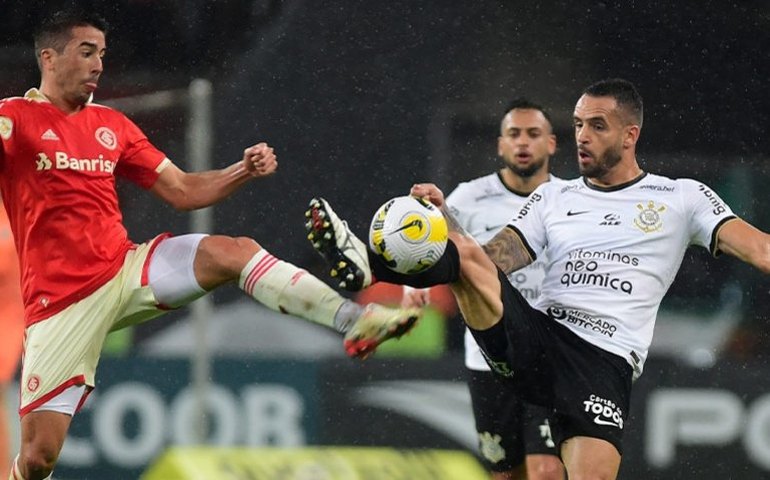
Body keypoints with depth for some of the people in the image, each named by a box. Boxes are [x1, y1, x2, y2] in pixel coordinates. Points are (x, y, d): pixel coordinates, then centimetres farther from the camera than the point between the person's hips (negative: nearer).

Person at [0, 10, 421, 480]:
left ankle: (355, 320, -24)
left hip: (125, 267, 5)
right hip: (62, 300, -5)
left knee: (235, 251, -17)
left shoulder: (112, 125, 12)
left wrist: (245, 171, -3)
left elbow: (183, 190, 14)